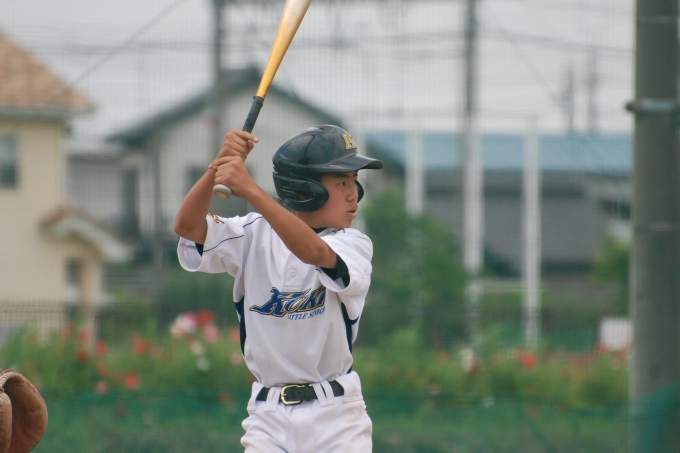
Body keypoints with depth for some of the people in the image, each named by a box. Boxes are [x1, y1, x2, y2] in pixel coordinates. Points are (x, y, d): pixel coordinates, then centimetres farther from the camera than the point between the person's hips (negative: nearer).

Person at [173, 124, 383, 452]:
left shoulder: (354, 244, -6)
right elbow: (187, 227, -12)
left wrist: (250, 191, -38)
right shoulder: (256, 235, 2)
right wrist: (219, 167, -28)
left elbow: (314, 252, -28)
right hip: (268, 416, 1)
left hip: (335, 415, -1)